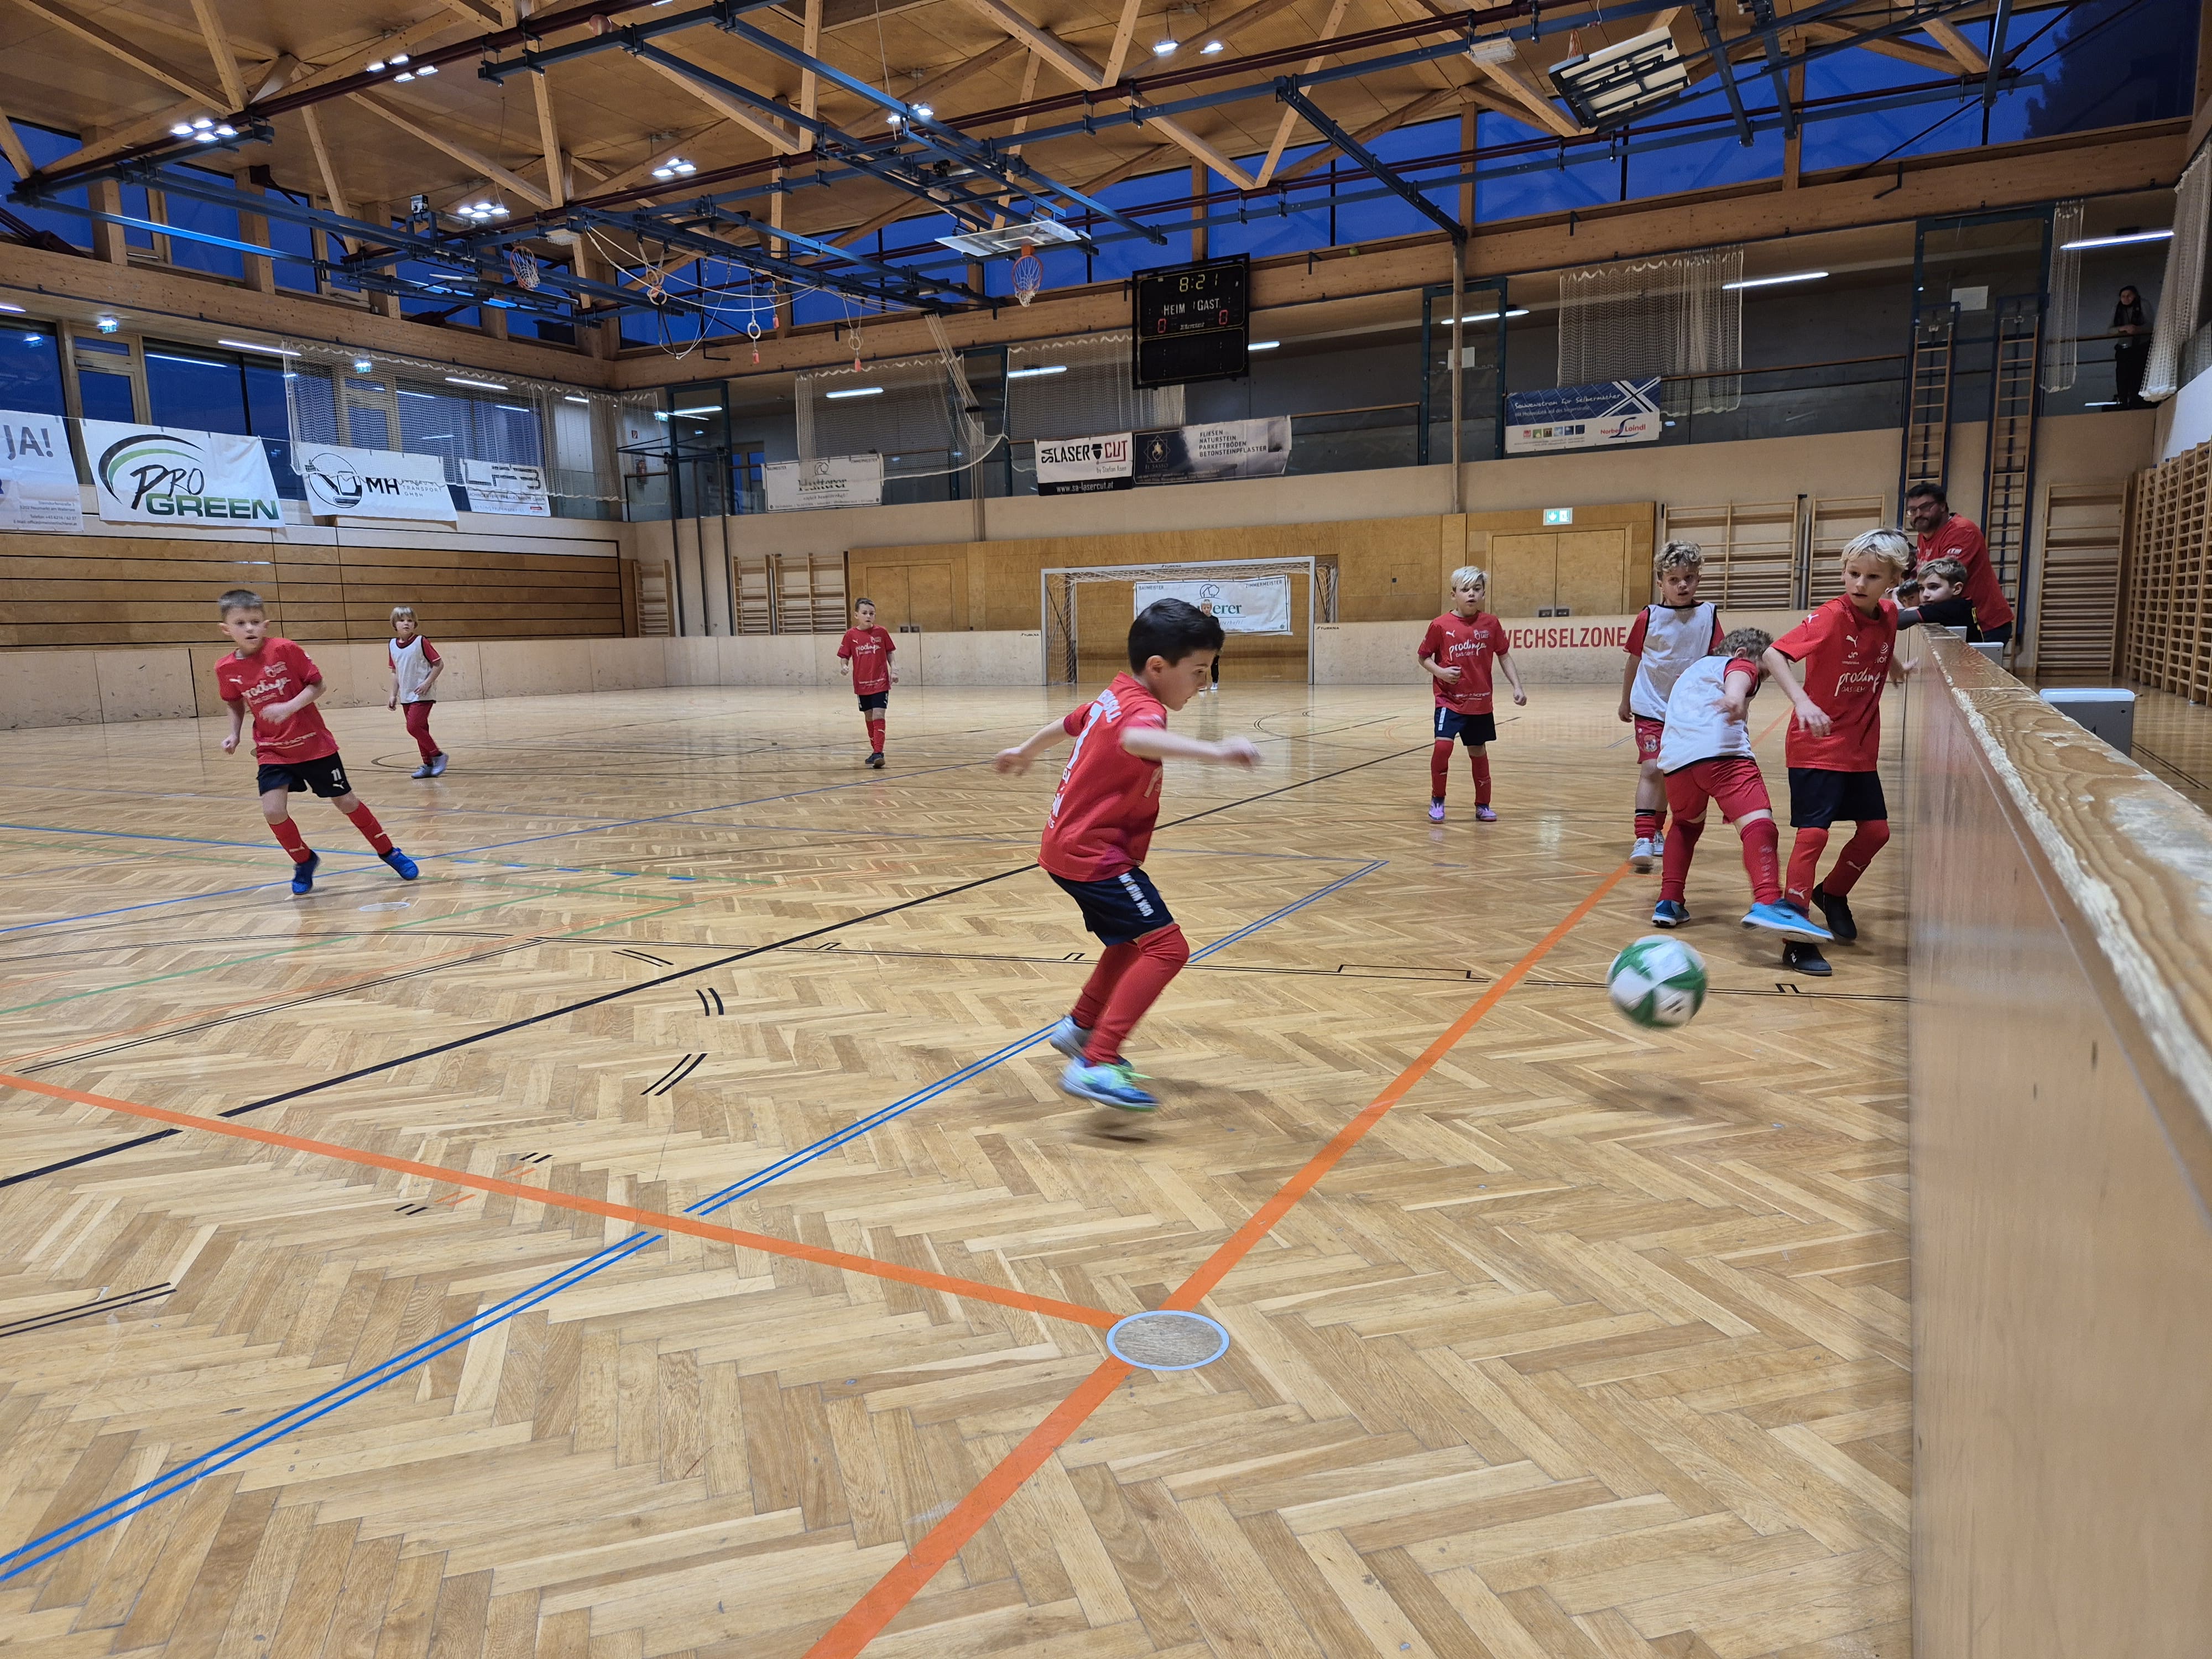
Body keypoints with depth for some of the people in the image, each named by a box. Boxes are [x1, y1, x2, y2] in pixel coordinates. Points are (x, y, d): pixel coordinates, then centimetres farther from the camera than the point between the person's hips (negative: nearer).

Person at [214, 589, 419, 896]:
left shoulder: (284, 649, -15)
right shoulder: (226, 669, -5)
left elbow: (317, 685, -10)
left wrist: (289, 707, -24)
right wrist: (234, 734, 1)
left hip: (314, 743, -2)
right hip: (272, 751, 2)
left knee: (346, 802, 5)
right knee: (273, 810, -14)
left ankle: (388, 852, 24)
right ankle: (304, 861, 12)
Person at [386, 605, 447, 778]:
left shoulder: (421, 642, -10)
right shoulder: (392, 646, 7)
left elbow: (439, 664, -8)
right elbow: (396, 672, 15)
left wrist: (427, 683, -16)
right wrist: (394, 695, 12)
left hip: (422, 694, -6)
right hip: (406, 696, 6)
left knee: (414, 726, -16)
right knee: (420, 730, 10)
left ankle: (438, 755, -1)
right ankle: (428, 765, 17)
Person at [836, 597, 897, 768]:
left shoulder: (881, 632, -2)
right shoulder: (851, 635, -1)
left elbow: (889, 653, 8)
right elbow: (844, 657, 4)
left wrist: (894, 670, -3)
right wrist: (843, 667, -16)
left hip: (880, 683, -2)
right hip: (862, 684, 2)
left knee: (878, 716, -14)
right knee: (869, 718, 13)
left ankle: (878, 753, -17)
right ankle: (875, 751, 26)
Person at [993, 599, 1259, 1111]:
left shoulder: (1113, 698, 9)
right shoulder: (1143, 709, -21)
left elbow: (1065, 725, 28)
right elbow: (1136, 739, -47)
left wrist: (1025, 752, 48)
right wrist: (1214, 751, -63)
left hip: (1068, 845, 10)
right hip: (1094, 854, -10)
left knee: (1131, 941, 27)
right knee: (1166, 946, -17)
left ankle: (1080, 1027, 43)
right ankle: (1095, 1065, -22)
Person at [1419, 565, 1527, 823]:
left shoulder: (1491, 624, -1)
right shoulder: (1441, 625, -8)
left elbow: (1504, 656, 6)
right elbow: (1424, 656, 2)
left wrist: (1517, 687, -2)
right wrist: (1440, 672, -16)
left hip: (1481, 702, 3)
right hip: (1450, 700, -3)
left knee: (1478, 751, 12)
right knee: (1442, 745, -19)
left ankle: (1483, 806, 27)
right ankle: (1437, 801, 0)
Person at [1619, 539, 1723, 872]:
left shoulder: (1708, 616, -4)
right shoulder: (1649, 618, -8)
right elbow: (1634, 661, 4)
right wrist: (1625, 701, 12)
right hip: (1651, 707, -3)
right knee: (1651, 769, -15)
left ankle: (1657, 833, 30)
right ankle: (1643, 841, -17)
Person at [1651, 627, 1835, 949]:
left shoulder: (1696, 667, 41)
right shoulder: (1740, 664, 19)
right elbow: (1738, 678, -6)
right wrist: (1735, 698, -27)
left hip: (1674, 758, 7)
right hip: (1722, 752, -7)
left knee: (1687, 824, 32)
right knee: (1758, 823, -19)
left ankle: (1669, 902, 23)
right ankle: (1767, 903, -44)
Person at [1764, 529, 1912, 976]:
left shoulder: (1887, 616, 0)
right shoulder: (1831, 617, -18)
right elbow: (1775, 653, -29)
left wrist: (1898, 668, 17)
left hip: (1861, 748, 7)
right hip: (1816, 745, -7)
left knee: (1875, 830, 11)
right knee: (1813, 835, -10)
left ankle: (1833, 893, 36)